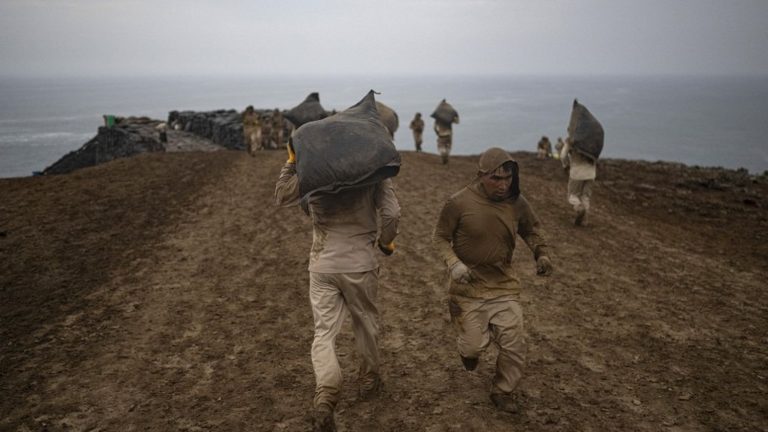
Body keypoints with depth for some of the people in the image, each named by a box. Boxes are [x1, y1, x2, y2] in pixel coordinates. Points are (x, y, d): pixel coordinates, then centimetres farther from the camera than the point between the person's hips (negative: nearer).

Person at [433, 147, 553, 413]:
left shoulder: (517, 203, -5)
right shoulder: (459, 202, -16)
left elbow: (532, 230, 13)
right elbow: (440, 238, -5)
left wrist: (541, 254, -5)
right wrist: (454, 264, -21)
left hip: (504, 284, 3)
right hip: (469, 285, -3)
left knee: (514, 345, 2)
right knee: (475, 345, 0)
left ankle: (503, 391, 28)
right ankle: (469, 348, 40)